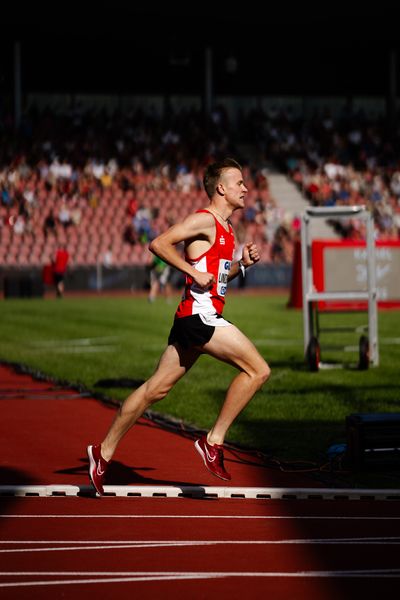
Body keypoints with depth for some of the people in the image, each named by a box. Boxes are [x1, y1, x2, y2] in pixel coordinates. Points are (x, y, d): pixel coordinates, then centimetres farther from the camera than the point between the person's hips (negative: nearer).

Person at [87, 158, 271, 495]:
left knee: (156, 388, 11)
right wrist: (194, 273, -18)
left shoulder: (226, 228, 20)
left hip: (197, 319, 10)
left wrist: (243, 263, 12)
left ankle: (104, 452, 14)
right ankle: (215, 441, -7)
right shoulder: (204, 220, -9)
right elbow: (159, 244, -16)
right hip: (200, 315, -10)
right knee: (258, 370, -13)